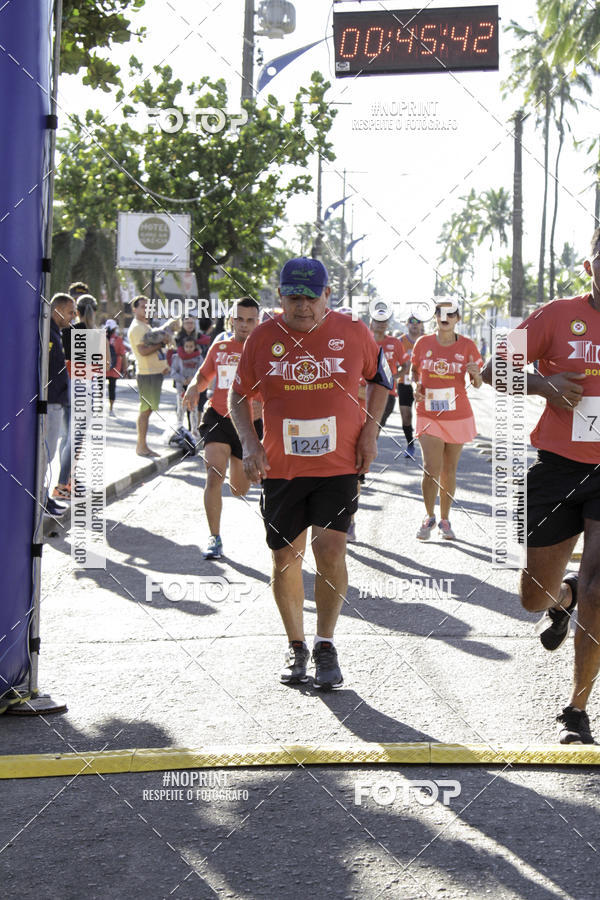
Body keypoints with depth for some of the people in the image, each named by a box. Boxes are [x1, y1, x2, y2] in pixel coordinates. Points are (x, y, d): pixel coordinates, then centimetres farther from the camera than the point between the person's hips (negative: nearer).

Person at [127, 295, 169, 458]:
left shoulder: (146, 326, 21)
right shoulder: (136, 328, -10)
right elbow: (143, 351, -21)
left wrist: (163, 365, 17)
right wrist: (162, 343, -15)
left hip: (155, 372, 10)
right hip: (146, 373, -10)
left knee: (147, 410, 10)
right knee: (145, 410, -8)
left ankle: (142, 445, 14)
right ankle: (141, 446, -6)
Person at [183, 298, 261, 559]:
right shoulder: (219, 348, 7)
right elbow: (204, 375, 22)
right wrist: (194, 388, 0)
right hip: (218, 418, 1)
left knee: (239, 490, 10)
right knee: (214, 476, -18)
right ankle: (215, 539, -9)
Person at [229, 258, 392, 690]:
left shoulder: (353, 332, -2)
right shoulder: (263, 337, -1)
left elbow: (381, 376, 14)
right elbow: (239, 395, 9)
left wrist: (370, 429, 2)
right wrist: (250, 443, -6)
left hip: (339, 464, -1)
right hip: (280, 468, 2)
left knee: (331, 549, -14)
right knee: (286, 560, 5)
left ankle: (326, 645, 2)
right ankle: (296, 646, 23)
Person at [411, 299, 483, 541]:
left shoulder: (467, 346, -1)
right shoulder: (423, 343, 0)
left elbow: (477, 384, 4)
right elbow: (414, 370, 16)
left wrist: (475, 374, -19)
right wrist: (416, 387, -4)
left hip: (458, 416, 1)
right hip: (428, 416, -1)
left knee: (449, 471, 8)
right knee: (431, 470, -11)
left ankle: (444, 519, 23)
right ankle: (429, 517, 10)